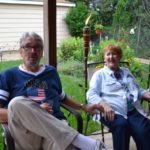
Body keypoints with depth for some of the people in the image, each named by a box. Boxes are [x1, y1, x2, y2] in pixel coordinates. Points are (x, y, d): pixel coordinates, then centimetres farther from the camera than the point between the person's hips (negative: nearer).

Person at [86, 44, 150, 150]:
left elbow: (138, 90, 29)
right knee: (121, 125, -36)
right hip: (112, 112, -3)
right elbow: (91, 94, -1)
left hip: (133, 111, 4)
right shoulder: (99, 74, 11)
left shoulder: (126, 71, 27)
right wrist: (105, 105, -21)